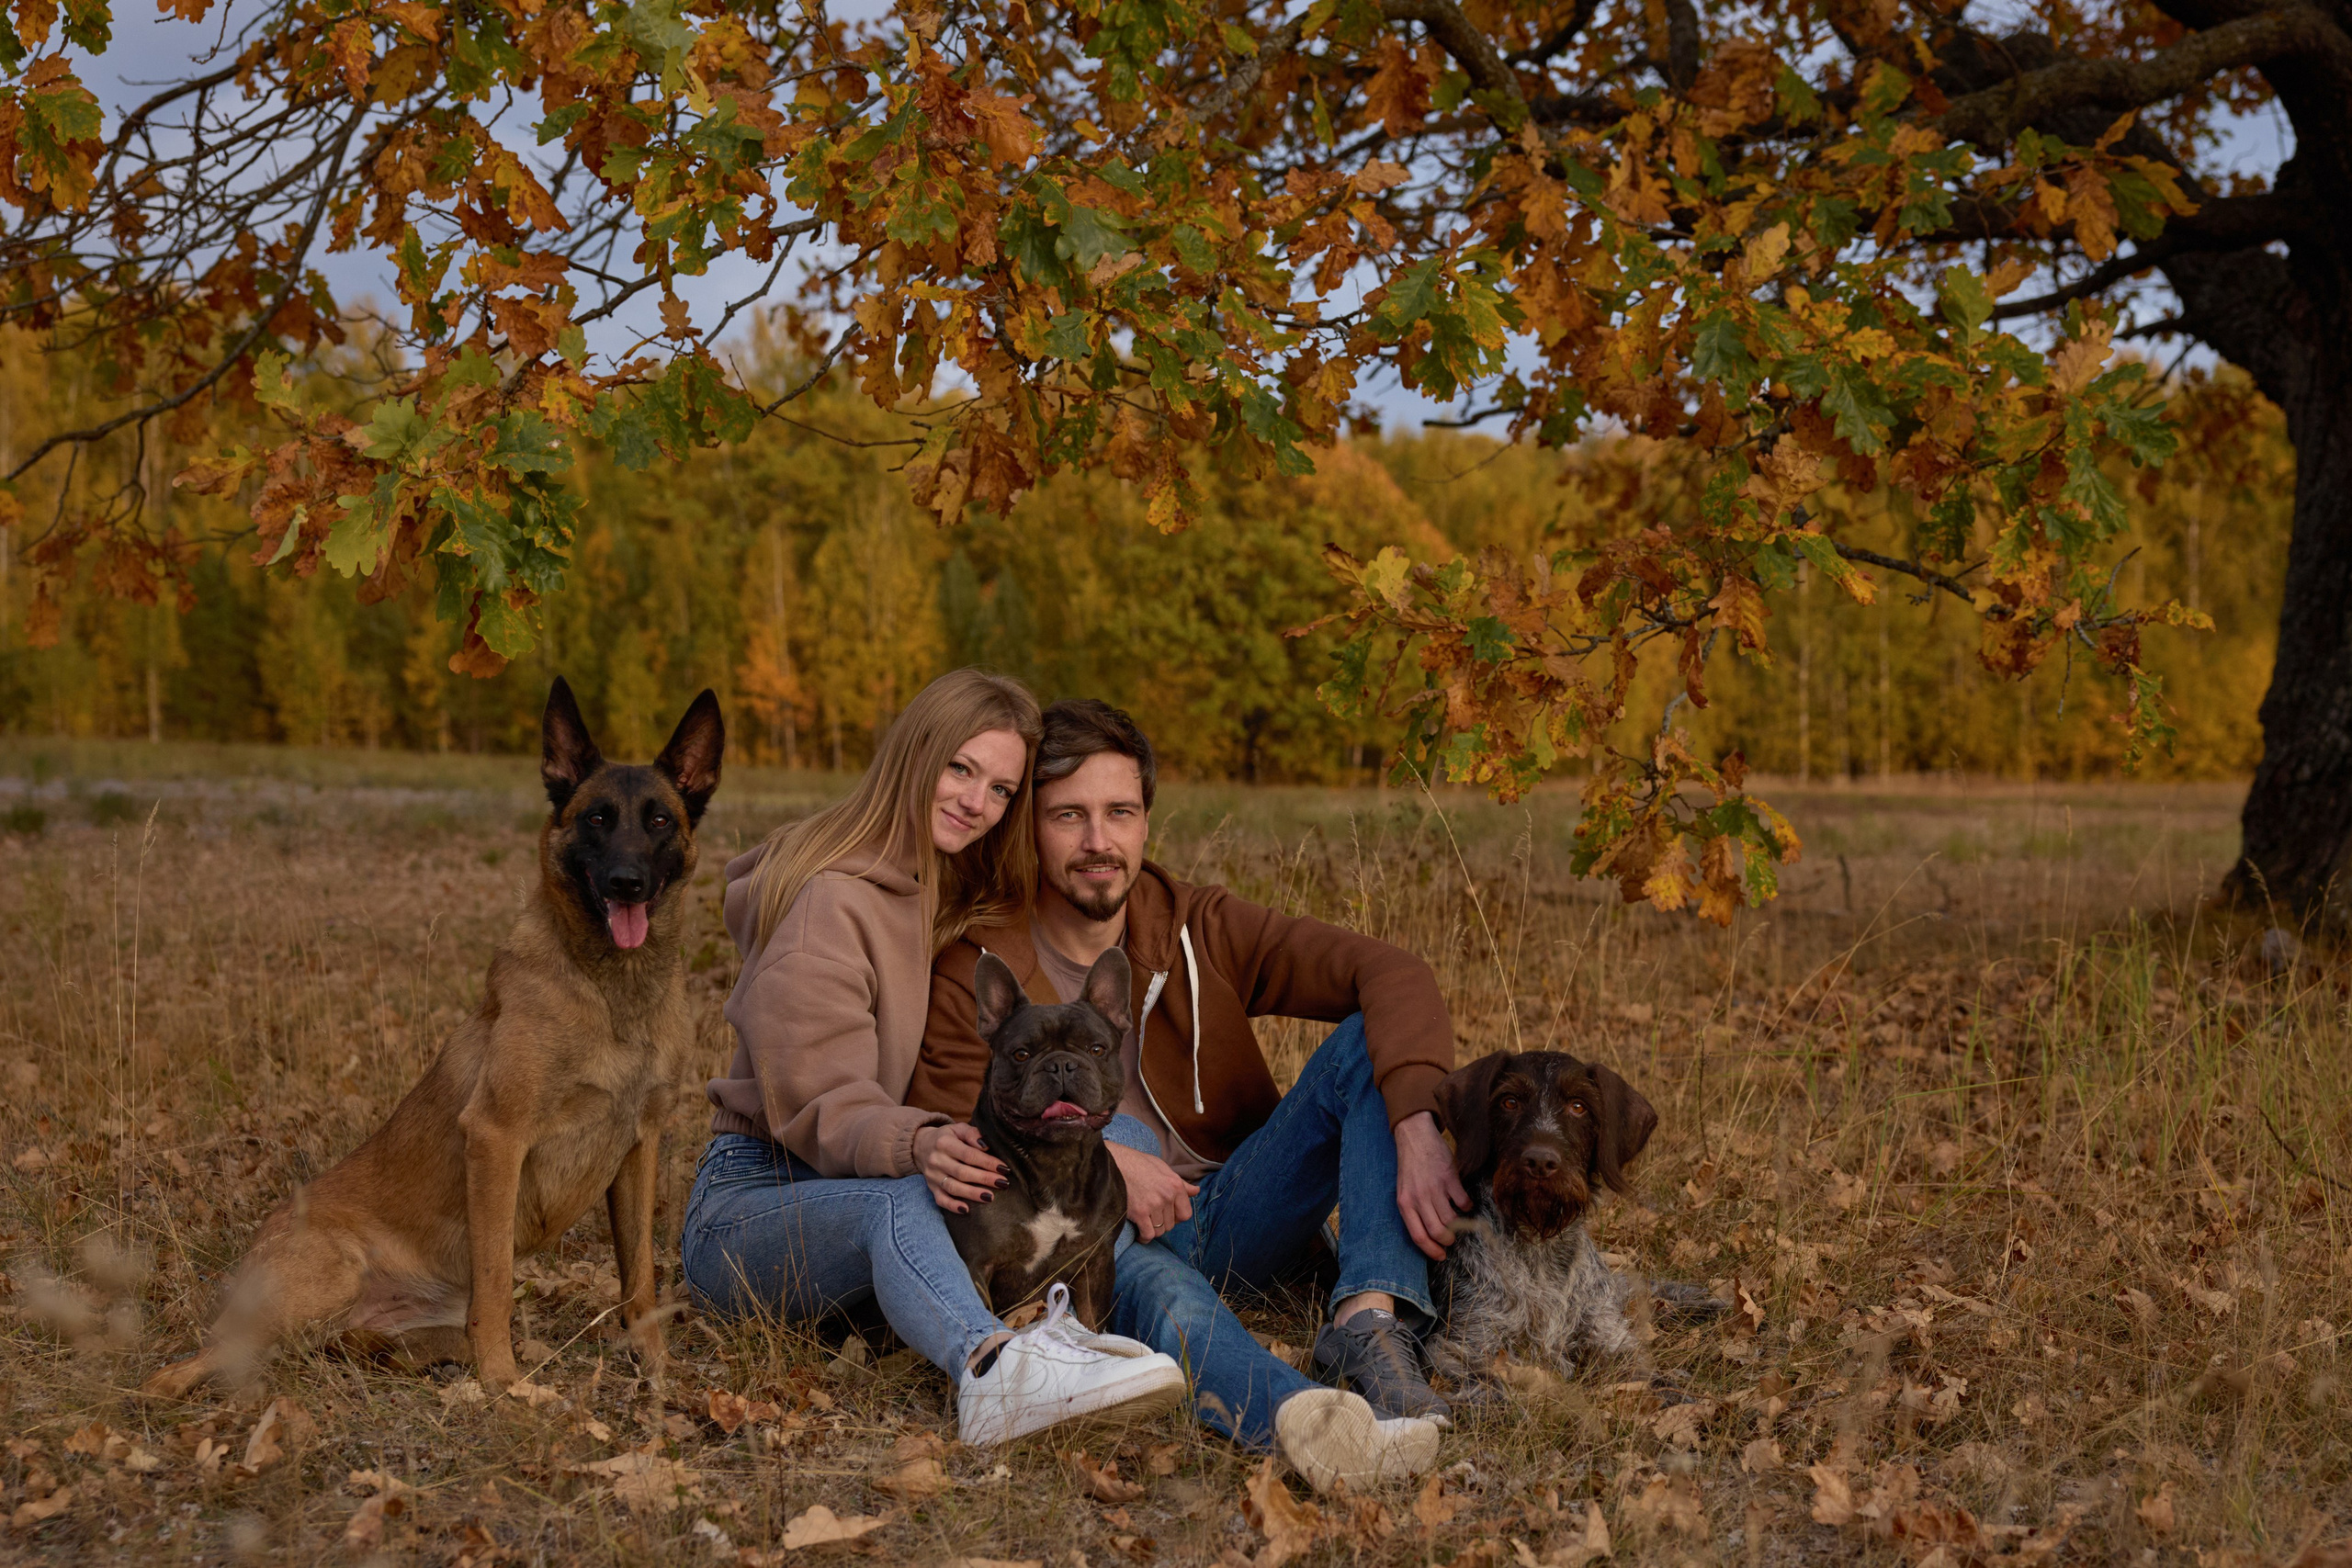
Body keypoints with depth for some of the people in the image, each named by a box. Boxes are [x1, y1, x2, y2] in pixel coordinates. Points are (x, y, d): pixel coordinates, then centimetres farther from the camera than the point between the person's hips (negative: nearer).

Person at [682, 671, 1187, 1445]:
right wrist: (916, 1145, -40)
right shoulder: (829, 902, -11)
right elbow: (820, 1107, -19)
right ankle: (992, 1367, -73)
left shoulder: (966, 901, 15)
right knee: (896, 1202, -42)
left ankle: (1055, 1336, -43)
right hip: (753, 1201, -7)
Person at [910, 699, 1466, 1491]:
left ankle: (1370, 1317, -38)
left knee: (1371, 1043, -17)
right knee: (1143, 1280, -41)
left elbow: (1391, 973, -9)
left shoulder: (1201, 928, 4)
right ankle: (1293, 1413, -72)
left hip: (1233, 1215, 4)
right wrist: (1096, 1157, -24)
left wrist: (1417, 1126, -27)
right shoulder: (975, 970, 0)